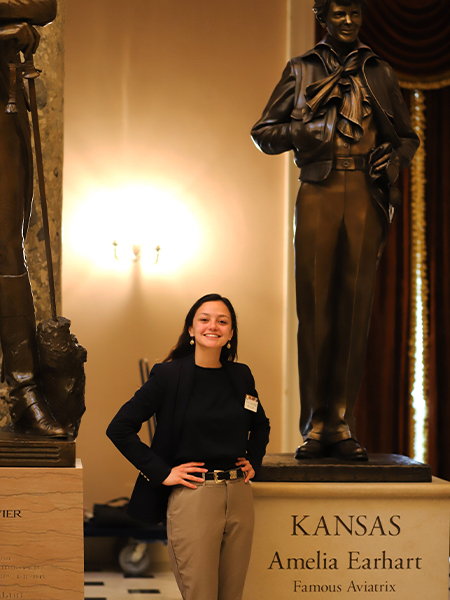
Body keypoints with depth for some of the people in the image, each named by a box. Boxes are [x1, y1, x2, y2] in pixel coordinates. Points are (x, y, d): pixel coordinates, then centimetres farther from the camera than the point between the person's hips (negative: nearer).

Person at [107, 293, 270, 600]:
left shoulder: (241, 376, 9)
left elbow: (261, 425, 28)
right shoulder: (168, 375, -5)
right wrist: (161, 472, -10)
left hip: (240, 496, 5)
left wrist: (253, 461, 13)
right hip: (192, 497, -5)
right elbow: (119, 428, -8)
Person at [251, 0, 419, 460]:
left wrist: (396, 157, 1)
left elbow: (407, 136, 24)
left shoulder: (379, 73, 19)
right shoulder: (300, 70, 15)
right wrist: (305, 132, -6)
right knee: (315, 305, -6)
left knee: (355, 305, -4)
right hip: (318, 193, -1)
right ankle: (314, 425, -2)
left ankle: (342, 423, -1)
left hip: (366, 194, 1)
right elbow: (262, 133, 12)